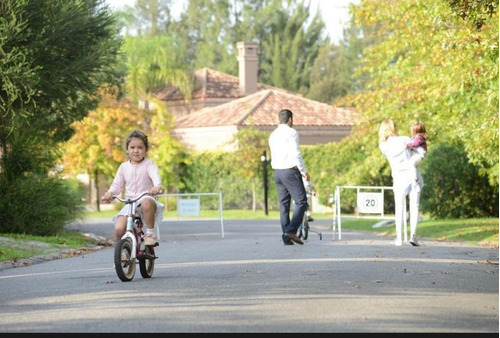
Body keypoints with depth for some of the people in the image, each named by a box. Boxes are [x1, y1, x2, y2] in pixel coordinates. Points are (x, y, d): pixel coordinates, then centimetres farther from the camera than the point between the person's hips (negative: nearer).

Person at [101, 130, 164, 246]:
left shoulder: (148, 164, 1)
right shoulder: (124, 167, 13)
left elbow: (155, 176, -17)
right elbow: (117, 184, 15)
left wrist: (157, 187, -40)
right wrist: (110, 193, -8)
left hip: (146, 198, -3)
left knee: (147, 203, -43)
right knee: (119, 229, -19)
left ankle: (151, 232, -22)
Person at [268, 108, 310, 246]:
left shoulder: (273, 135, 16)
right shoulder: (291, 132, -8)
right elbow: (296, 153, -14)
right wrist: (304, 171, -8)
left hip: (277, 172, 8)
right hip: (290, 171, -8)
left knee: (284, 204, 7)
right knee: (301, 201, -5)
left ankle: (286, 237, 3)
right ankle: (291, 231, -19)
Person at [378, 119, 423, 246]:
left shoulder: (383, 146, 2)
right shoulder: (404, 139, -1)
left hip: (399, 178, 0)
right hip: (414, 175, 0)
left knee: (399, 208, 9)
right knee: (414, 207, 3)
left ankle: (399, 237, 5)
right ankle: (413, 235, -7)